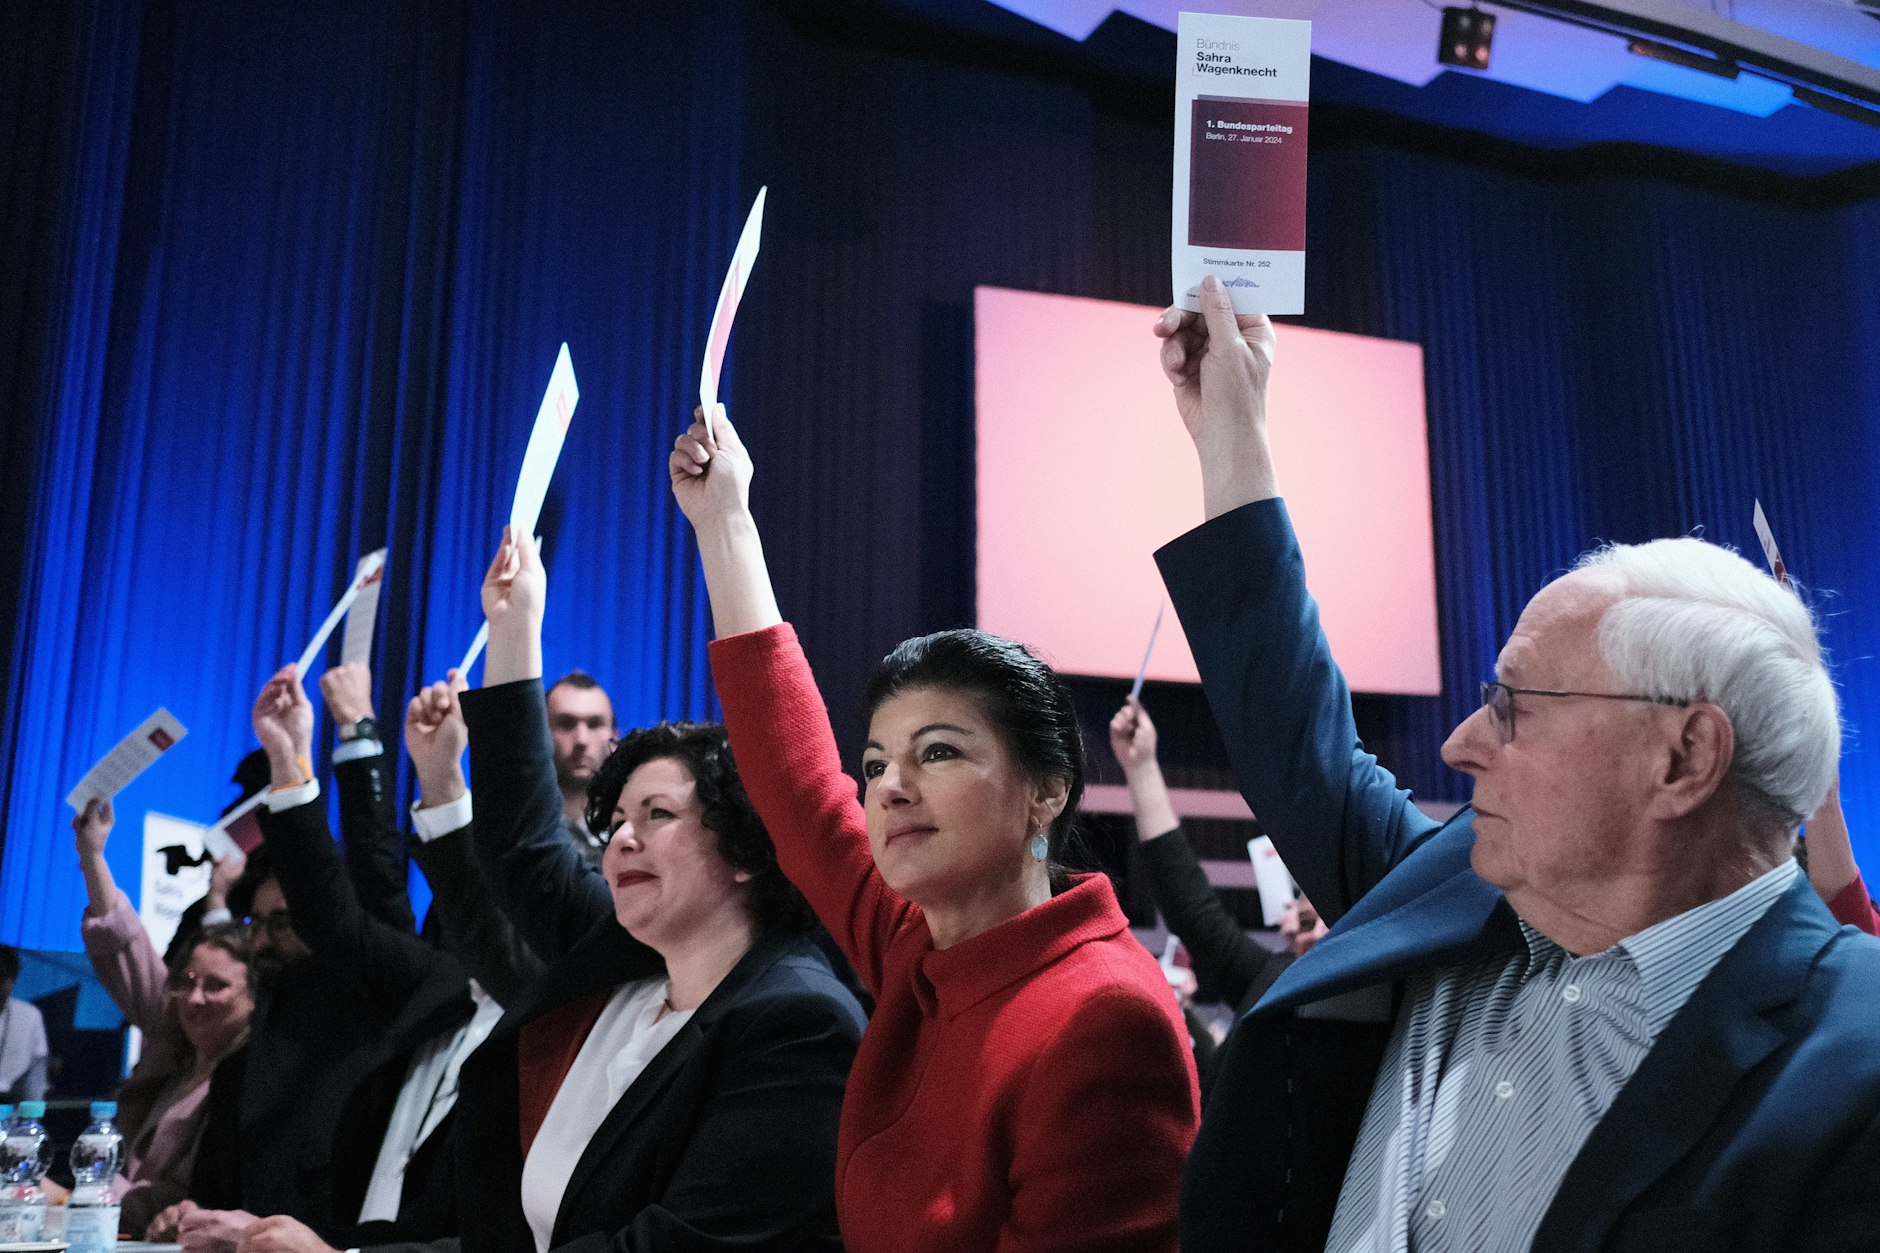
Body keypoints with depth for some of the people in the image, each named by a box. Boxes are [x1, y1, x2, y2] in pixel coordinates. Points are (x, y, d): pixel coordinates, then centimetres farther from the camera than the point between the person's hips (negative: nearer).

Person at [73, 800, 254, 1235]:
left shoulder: (249, 1077, -14)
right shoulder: (174, 1040, 10)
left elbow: (196, 1199, -17)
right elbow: (123, 948, 16)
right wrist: (92, 854, 13)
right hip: (131, 1235, 8)